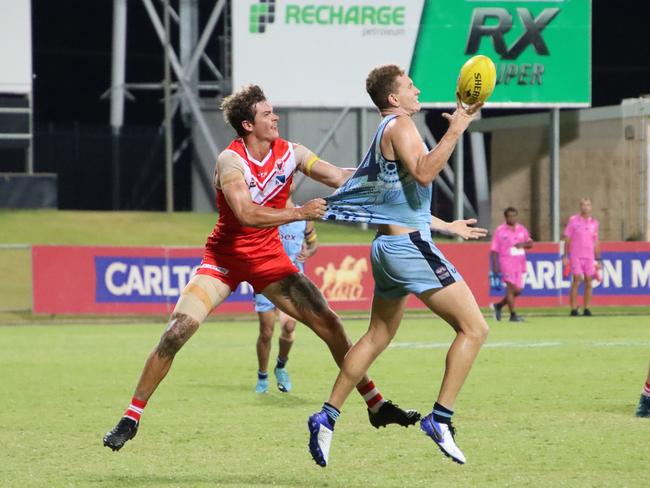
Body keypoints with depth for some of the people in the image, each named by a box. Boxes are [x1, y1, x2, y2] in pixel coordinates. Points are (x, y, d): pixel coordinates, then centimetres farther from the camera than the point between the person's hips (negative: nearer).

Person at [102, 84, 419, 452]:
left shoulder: (289, 153, -5)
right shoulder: (231, 160, -20)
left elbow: (341, 178, -6)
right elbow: (246, 215, -33)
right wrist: (299, 213, -37)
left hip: (269, 258, 4)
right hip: (224, 258, -4)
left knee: (328, 323, -4)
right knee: (178, 330, -17)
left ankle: (376, 406, 8)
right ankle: (131, 418, -6)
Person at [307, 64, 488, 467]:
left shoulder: (388, 131, 20)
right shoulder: (400, 124, -10)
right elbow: (423, 173, -26)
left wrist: (446, 225, 34)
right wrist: (455, 131, -26)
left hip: (388, 246, 10)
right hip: (410, 246, -10)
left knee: (378, 337, 19)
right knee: (474, 328, -8)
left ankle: (327, 418, 17)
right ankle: (441, 419, -13)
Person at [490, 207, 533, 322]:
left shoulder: (522, 229, 12)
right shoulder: (500, 231, -1)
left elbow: (530, 243, 14)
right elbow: (494, 250, -2)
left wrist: (523, 244, -9)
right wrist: (495, 266, -8)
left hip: (519, 264, 6)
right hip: (506, 262, -6)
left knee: (518, 290, 7)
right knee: (511, 288, -13)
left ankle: (498, 305, 25)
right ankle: (513, 315, -11)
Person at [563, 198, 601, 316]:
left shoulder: (594, 222, 9)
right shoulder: (573, 220, 0)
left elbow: (596, 242, 14)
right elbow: (567, 239, 2)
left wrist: (598, 259, 12)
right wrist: (565, 256, -3)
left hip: (589, 257, 3)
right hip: (575, 256, -3)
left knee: (588, 283, 0)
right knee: (576, 281, -8)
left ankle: (586, 309, 5)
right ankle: (573, 309, -5)